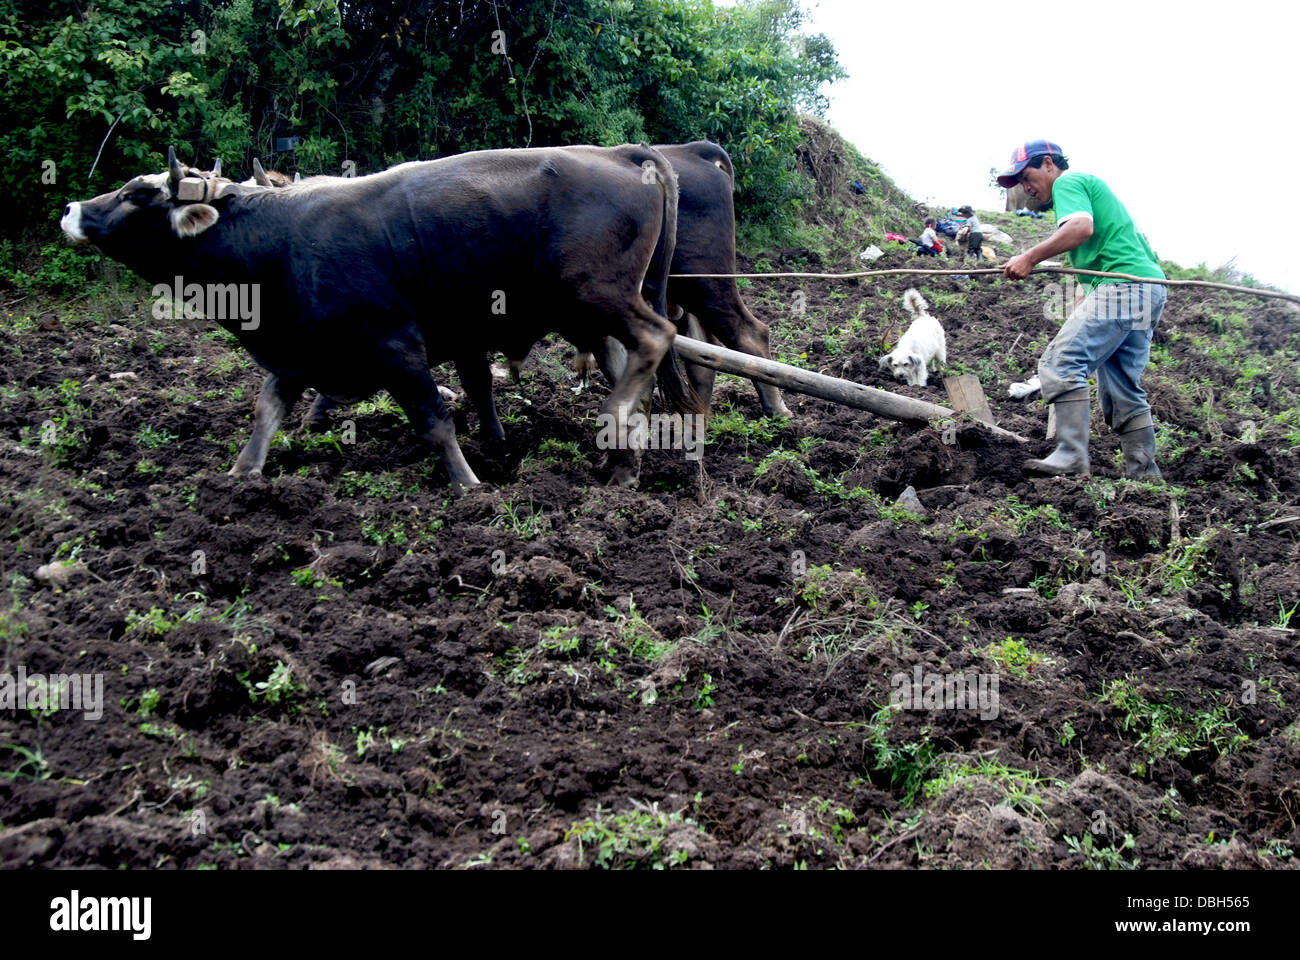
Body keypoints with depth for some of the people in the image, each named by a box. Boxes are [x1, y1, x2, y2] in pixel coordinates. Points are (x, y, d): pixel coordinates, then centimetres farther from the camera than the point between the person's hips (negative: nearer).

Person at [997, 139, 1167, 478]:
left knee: (1062, 361, -18)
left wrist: (1030, 258, -16)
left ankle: (1071, 458, -27)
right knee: (1123, 391, 11)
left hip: (1122, 285, -11)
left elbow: (1082, 227, -19)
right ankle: (1145, 475, 9)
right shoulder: (1089, 184, 33)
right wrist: (1083, 305, 27)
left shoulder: (1068, 182, 1)